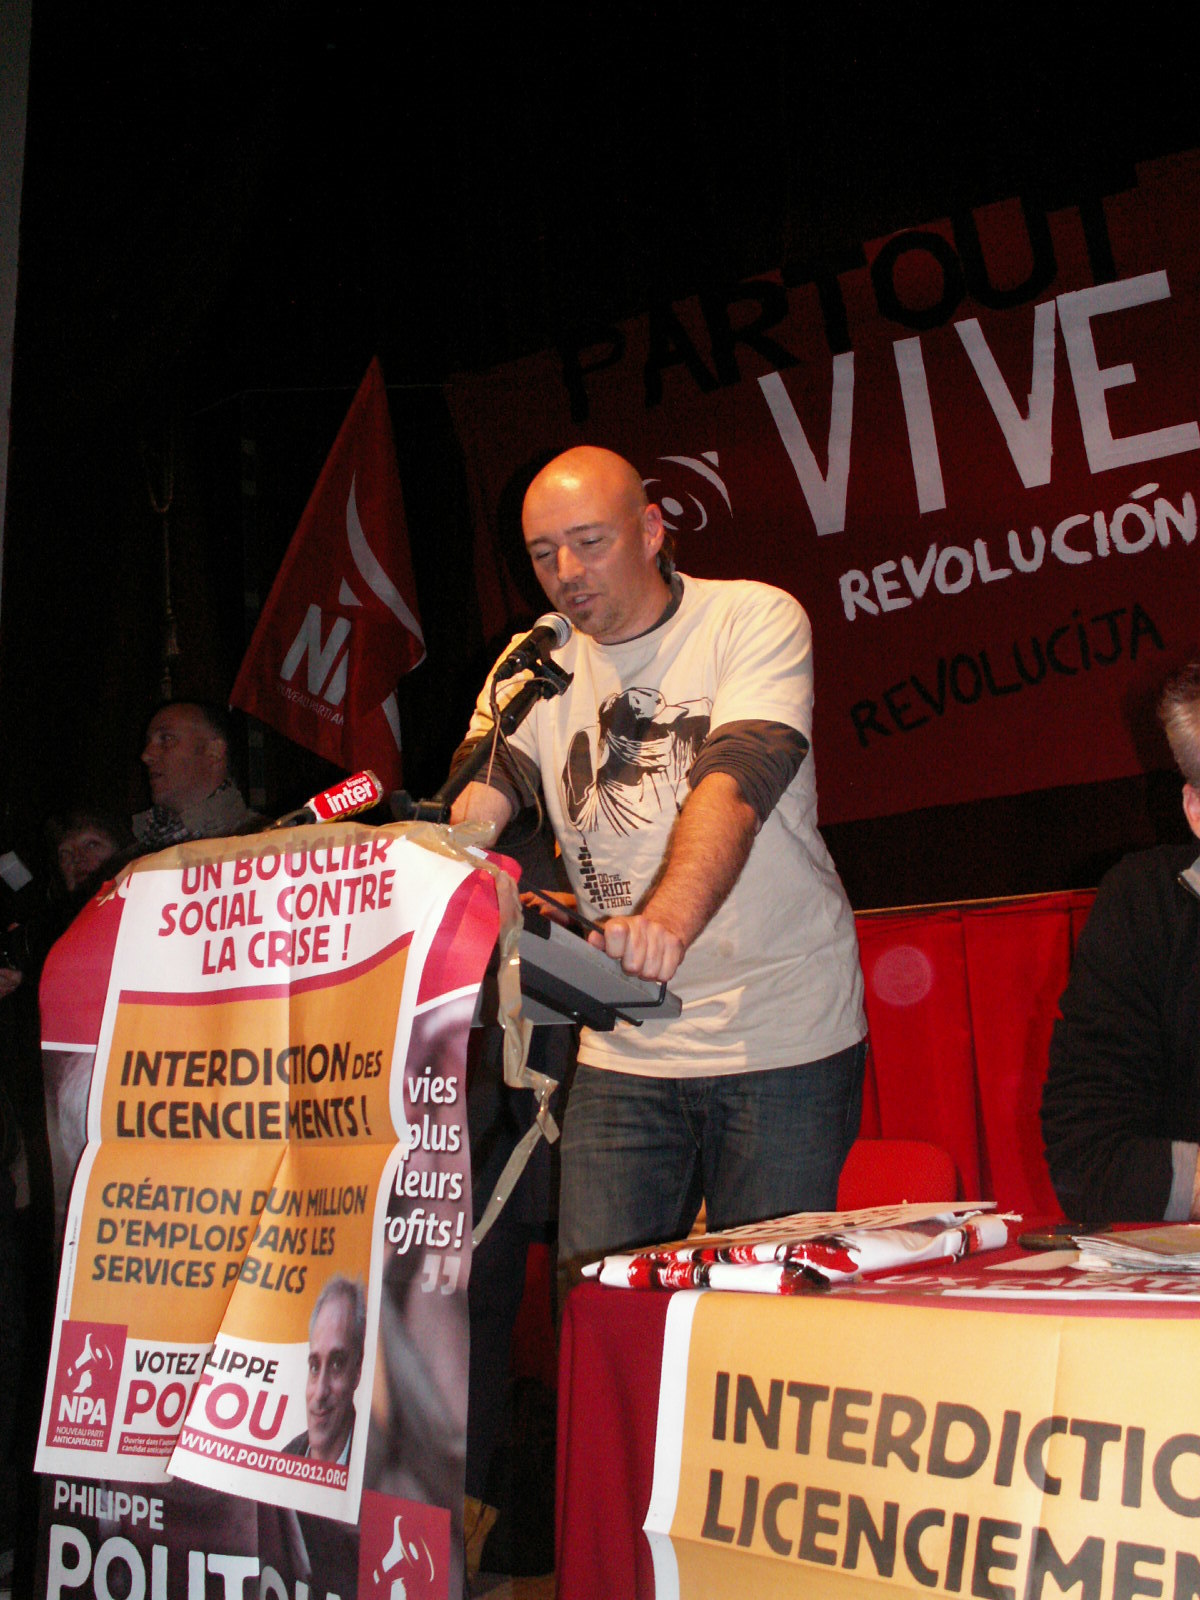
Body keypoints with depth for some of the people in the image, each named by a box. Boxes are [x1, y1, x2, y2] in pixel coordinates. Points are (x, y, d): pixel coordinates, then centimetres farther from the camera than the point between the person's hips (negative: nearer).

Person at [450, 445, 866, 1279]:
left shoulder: (754, 618, -7)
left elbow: (736, 782, -24)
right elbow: (470, 807, -7)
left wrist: (670, 918, -42)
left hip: (782, 1032, -3)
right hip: (623, 1047, 3)